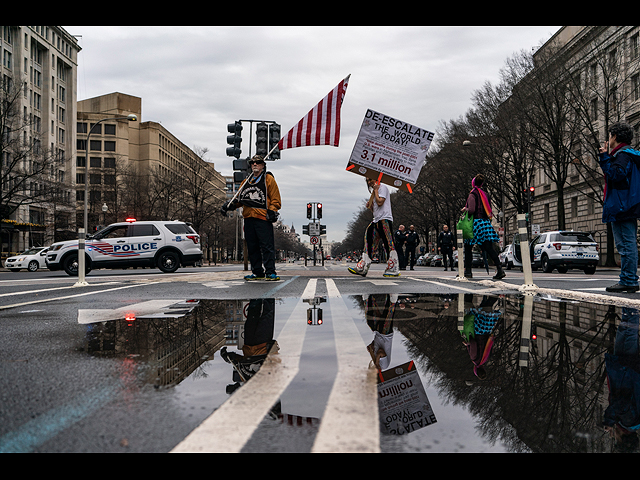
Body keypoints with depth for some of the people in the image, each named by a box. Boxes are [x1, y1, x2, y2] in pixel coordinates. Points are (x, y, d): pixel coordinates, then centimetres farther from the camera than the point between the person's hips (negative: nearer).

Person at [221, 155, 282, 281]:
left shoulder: (268, 179, 5)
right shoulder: (246, 182, 22)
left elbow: (275, 199, 2)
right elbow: (239, 199, 25)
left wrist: (272, 210, -13)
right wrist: (230, 205, 7)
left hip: (263, 218, -6)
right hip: (248, 218, 6)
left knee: (267, 246, -10)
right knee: (252, 247, 6)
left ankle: (270, 272, -8)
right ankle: (257, 272, 13)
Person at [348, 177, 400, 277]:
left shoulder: (382, 187, -2)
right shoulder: (374, 192, 24)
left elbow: (380, 202, -17)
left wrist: (375, 190, -6)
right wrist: (370, 206, 9)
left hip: (385, 220, -10)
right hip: (377, 221, 10)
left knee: (389, 244, -11)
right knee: (369, 243, 5)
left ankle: (394, 270, -10)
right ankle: (362, 268, 5)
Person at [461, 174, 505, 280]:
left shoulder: (472, 194, -7)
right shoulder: (485, 195, 15)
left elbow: (472, 210, -18)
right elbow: (489, 210, 16)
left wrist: (465, 209, 1)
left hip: (476, 222, -6)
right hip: (486, 222, 6)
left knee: (468, 247, 5)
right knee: (489, 248, 0)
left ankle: (467, 271, 3)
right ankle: (499, 269, -11)